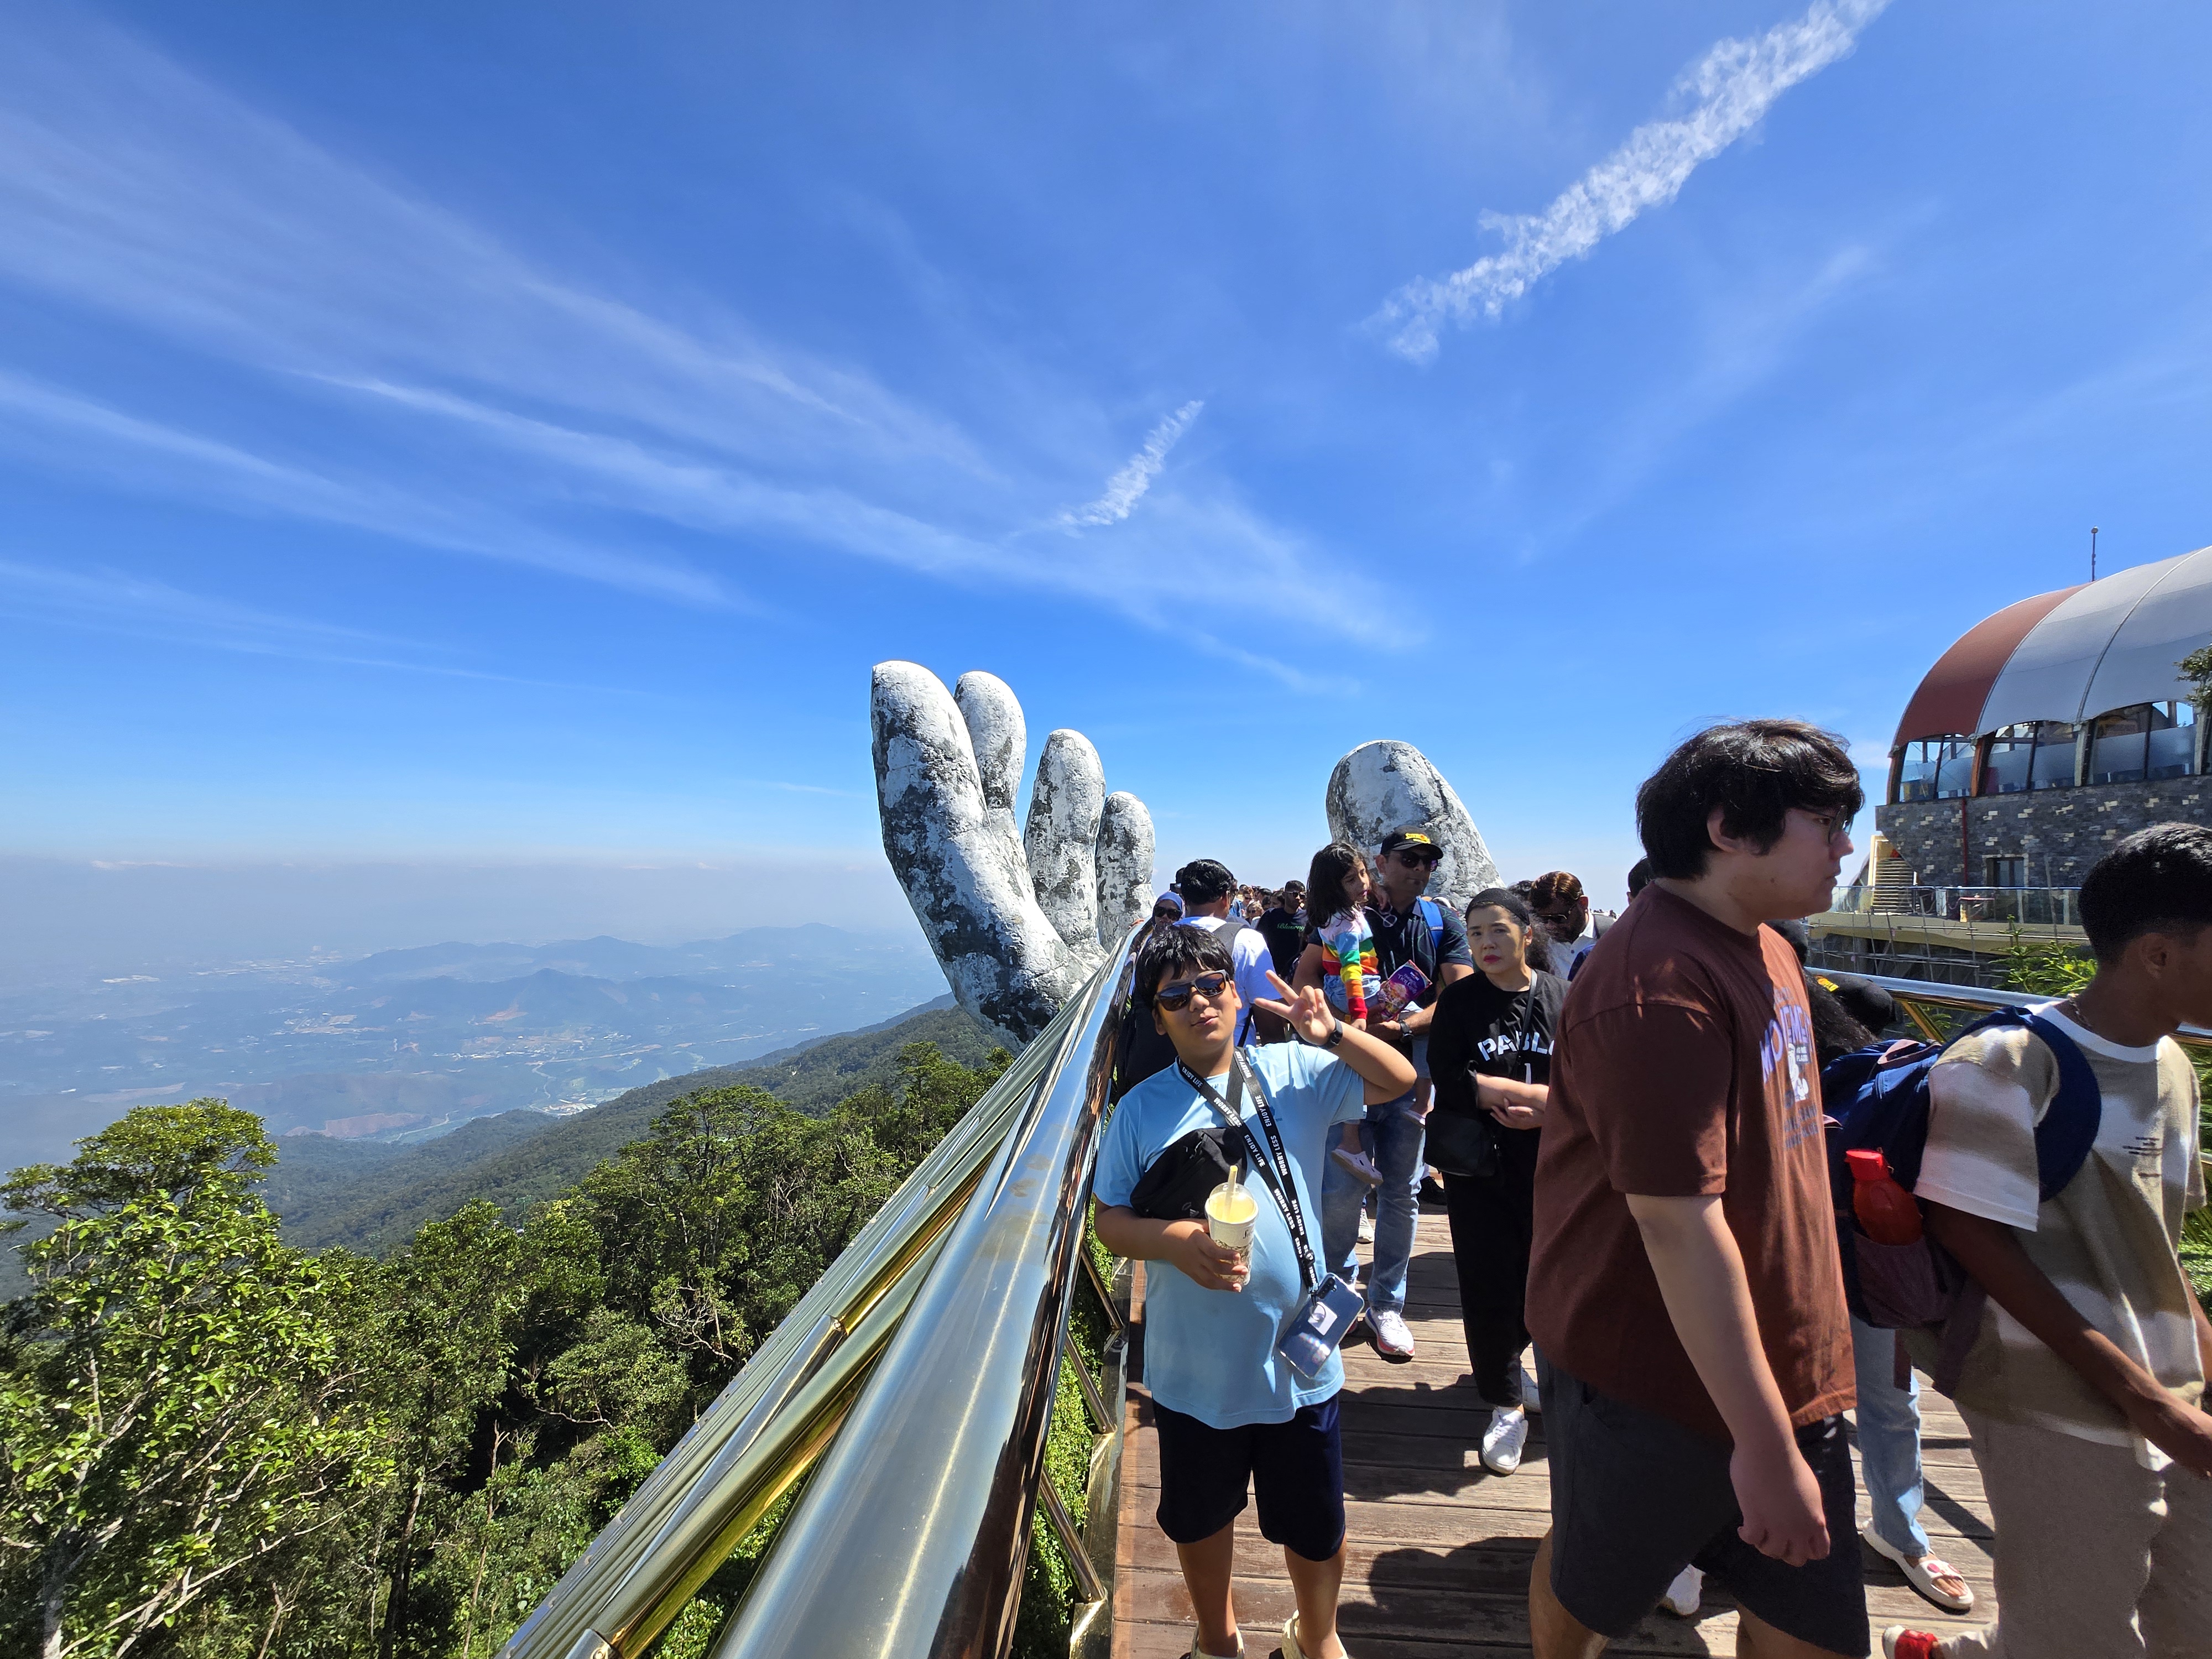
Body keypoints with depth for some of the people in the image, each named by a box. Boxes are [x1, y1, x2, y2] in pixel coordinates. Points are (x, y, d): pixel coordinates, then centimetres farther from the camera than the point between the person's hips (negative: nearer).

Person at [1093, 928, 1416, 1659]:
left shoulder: (1295, 1072, -7)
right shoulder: (1140, 1109, -8)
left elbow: (1400, 1080, -2)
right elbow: (1109, 1220, -5)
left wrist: (1332, 1034, -19)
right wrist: (1173, 1240, -24)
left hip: (1298, 1359, 0)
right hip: (1194, 1370, 0)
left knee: (1316, 1528, 20)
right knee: (1201, 1517, 25)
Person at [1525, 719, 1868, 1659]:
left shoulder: (1761, 945, 5)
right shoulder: (1661, 982, -28)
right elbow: (1680, 1223, -28)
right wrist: (1765, 1443, -21)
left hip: (1781, 1364, 8)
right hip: (1663, 1382, -8)